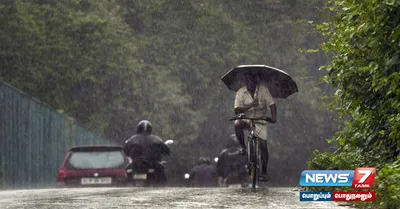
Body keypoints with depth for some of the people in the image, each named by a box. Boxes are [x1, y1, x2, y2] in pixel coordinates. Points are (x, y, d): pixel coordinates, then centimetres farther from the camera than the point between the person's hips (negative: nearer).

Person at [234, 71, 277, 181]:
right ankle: (243, 147, -14)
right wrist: (250, 105, -33)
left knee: (263, 145, -8)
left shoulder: (263, 89, -9)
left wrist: (273, 117, -30)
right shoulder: (240, 92, -10)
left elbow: (272, 104, -13)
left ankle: (264, 172, 4)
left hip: (260, 120, 0)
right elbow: (237, 110, -18)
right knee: (237, 124, -35)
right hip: (246, 119, 0)